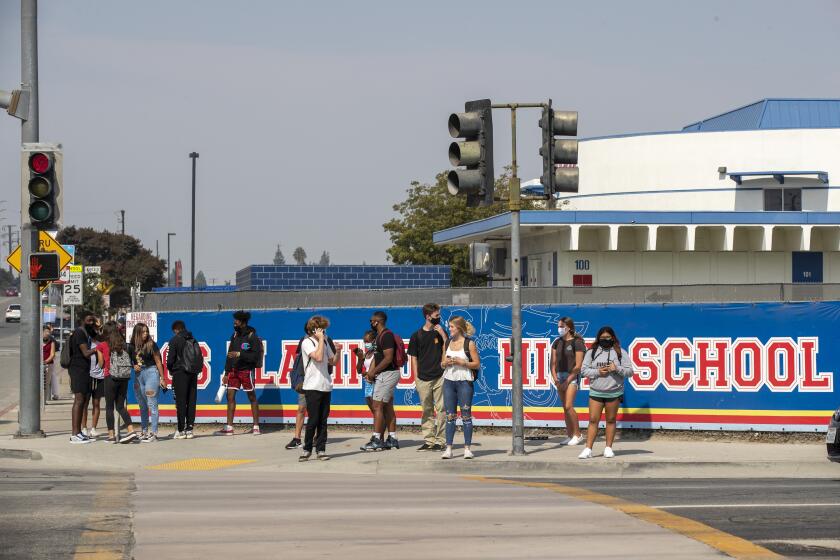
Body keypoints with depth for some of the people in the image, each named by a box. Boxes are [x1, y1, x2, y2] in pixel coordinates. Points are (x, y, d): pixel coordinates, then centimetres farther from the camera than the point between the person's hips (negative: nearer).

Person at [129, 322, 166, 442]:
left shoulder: (151, 345, -3)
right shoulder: (132, 347, 8)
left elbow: (158, 362, -1)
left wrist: (162, 378, -3)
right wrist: (134, 366, -3)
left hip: (151, 372, -5)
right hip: (138, 375, 5)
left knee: (151, 404, -9)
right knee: (142, 406, 11)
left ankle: (153, 433, -10)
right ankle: (144, 431, 18)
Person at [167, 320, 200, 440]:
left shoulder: (175, 340, -6)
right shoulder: (193, 340, 11)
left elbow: (170, 358, -8)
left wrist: (170, 369, 9)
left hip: (180, 373, -5)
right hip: (193, 374, 5)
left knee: (181, 402, -3)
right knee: (191, 402, 7)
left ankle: (181, 430, -4)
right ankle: (189, 429, 6)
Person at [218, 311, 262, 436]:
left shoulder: (252, 337, -10)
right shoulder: (235, 335, 10)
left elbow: (256, 356, -16)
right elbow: (230, 354, 15)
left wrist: (240, 354, -23)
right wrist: (226, 372, 13)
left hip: (246, 370, -6)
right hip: (234, 370, 6)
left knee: (252, 397, 2)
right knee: (230, 395, -1)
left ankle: (256, 426, 9)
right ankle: (229, 427, 1)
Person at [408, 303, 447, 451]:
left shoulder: (440, 332, 9)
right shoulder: (417, 336, 6)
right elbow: (414, 358, 8)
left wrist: (442, 334, -6)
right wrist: (416, 378, 2)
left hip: (439, 377, 0)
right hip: (423, 379, 0)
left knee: (441, 409, -6)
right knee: (427, 411, 5)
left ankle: (440, 440, -3)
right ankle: (428, 440, 10)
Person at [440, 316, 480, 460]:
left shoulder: (469, 343, -3)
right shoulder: (447, 343, 12)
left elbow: (477, 364, -4)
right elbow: (442, 364, 18)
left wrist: (462, 362, -15)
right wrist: (446, 363, -5)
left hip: (464, 382, -5)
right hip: (449, 381, 5)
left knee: (466, 415, -2)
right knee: (450, 415, 2)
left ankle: (467, 448, 2)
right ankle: (448, 449, 2)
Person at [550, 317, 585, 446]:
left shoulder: (577, 343, -9)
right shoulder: (557, 342, 11)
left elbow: (578, 365, -12)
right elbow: (553, 362, 9)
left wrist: (567, 381, -14)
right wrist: (555, 377, -6)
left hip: (572, 376, -7)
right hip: (560, 375, 7)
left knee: (569, 406, -15)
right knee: (565, 407, 6)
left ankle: (577, 434, -5)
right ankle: (569, 435, 10)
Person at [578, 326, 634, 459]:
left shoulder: (620, 352, 2)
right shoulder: (592, 352, 5)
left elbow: (629, 371, 0)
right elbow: (584, 370, 3)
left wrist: (617, 369, -17)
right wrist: (597, 372, -12)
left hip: (614, 392, -1)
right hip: (595, 392, 1)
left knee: (611, 420, 7)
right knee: (593, 420, -2)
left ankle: (608, 448, 15)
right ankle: (588, 449, -3)